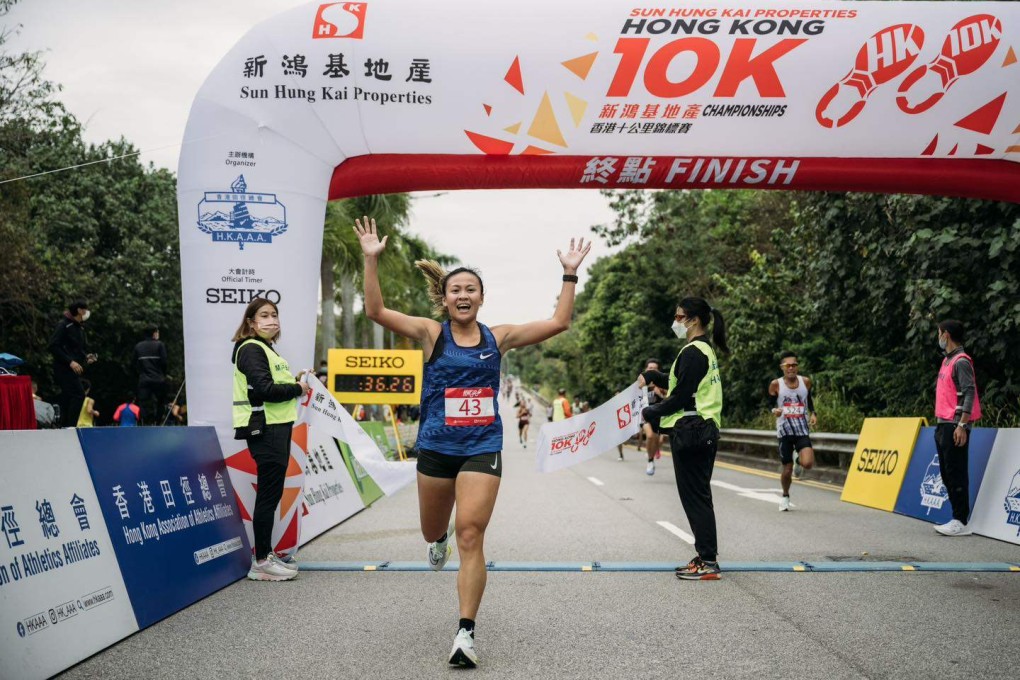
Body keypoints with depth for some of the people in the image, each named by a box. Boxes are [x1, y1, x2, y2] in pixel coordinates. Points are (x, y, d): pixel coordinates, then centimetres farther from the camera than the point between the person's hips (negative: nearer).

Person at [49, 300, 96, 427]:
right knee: (78, 394, -18)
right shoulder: (63, 325, -9)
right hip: (64, 369, -9)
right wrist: (70, 362, -20)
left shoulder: (80, 327, 17)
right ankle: (70, 426, -17)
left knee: (67, 399, 9)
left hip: (74, 369, 9)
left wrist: (86, 357, 4)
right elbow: (53, 346, -16)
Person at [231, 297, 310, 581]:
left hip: (276, 429, 10)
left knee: (271, 494, 13)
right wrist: (297, 389, -10)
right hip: (264, 430, -10)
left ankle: (266, 554, 21)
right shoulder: (251, 349, -10)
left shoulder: (266, 350, 22)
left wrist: (294, 382, 3)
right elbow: (264, 389, -21)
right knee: (269, 494, -8)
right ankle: (261, 562, -3)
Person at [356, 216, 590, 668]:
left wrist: (569, 274, -1)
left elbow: (558, 323, 3)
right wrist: (371, 260, -20)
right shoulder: (432, 334, -2)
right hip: (436, 446, 1)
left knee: (470, 535, -11)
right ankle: (438, 542, 58)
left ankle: (466, 632, -5)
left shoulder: (498, 337, 2)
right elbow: (376, 311, -12)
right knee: (433, 531, 18)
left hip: (482, 448, -1)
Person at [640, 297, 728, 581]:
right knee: (699, 498, 14)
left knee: (695, 498, -4)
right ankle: (707, 556, 20)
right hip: (705, 430, 10)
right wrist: (652, 376, 16)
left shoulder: (693, 352, -16)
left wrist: (650, 413, -6)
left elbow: (681, 397, -18)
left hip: (690, 431, -10)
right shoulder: (705, 350, 16)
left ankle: (708, 563, 0)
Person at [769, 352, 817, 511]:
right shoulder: (776, 384, -5)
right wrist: (774, 411, -18)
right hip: (784, 431, -1)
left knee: (807, 463, -20)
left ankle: (798, 461, 18)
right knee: (787, 469, 3)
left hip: (802, 430, 1)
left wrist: (813, 413, 3)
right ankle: (785, 496, 32)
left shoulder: (805, 381, 1)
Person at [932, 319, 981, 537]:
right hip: (943, 425, 10)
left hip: (954, 426, -10)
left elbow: (969, 392, -18)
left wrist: (962, 425, -23)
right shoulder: (948, 360, 17)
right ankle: (958, 517, 17)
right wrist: (940, 424, 16)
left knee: (956, 474, -8)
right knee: (947, 474, 11)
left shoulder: (961, 361, -11)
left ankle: (960, 522, -5)